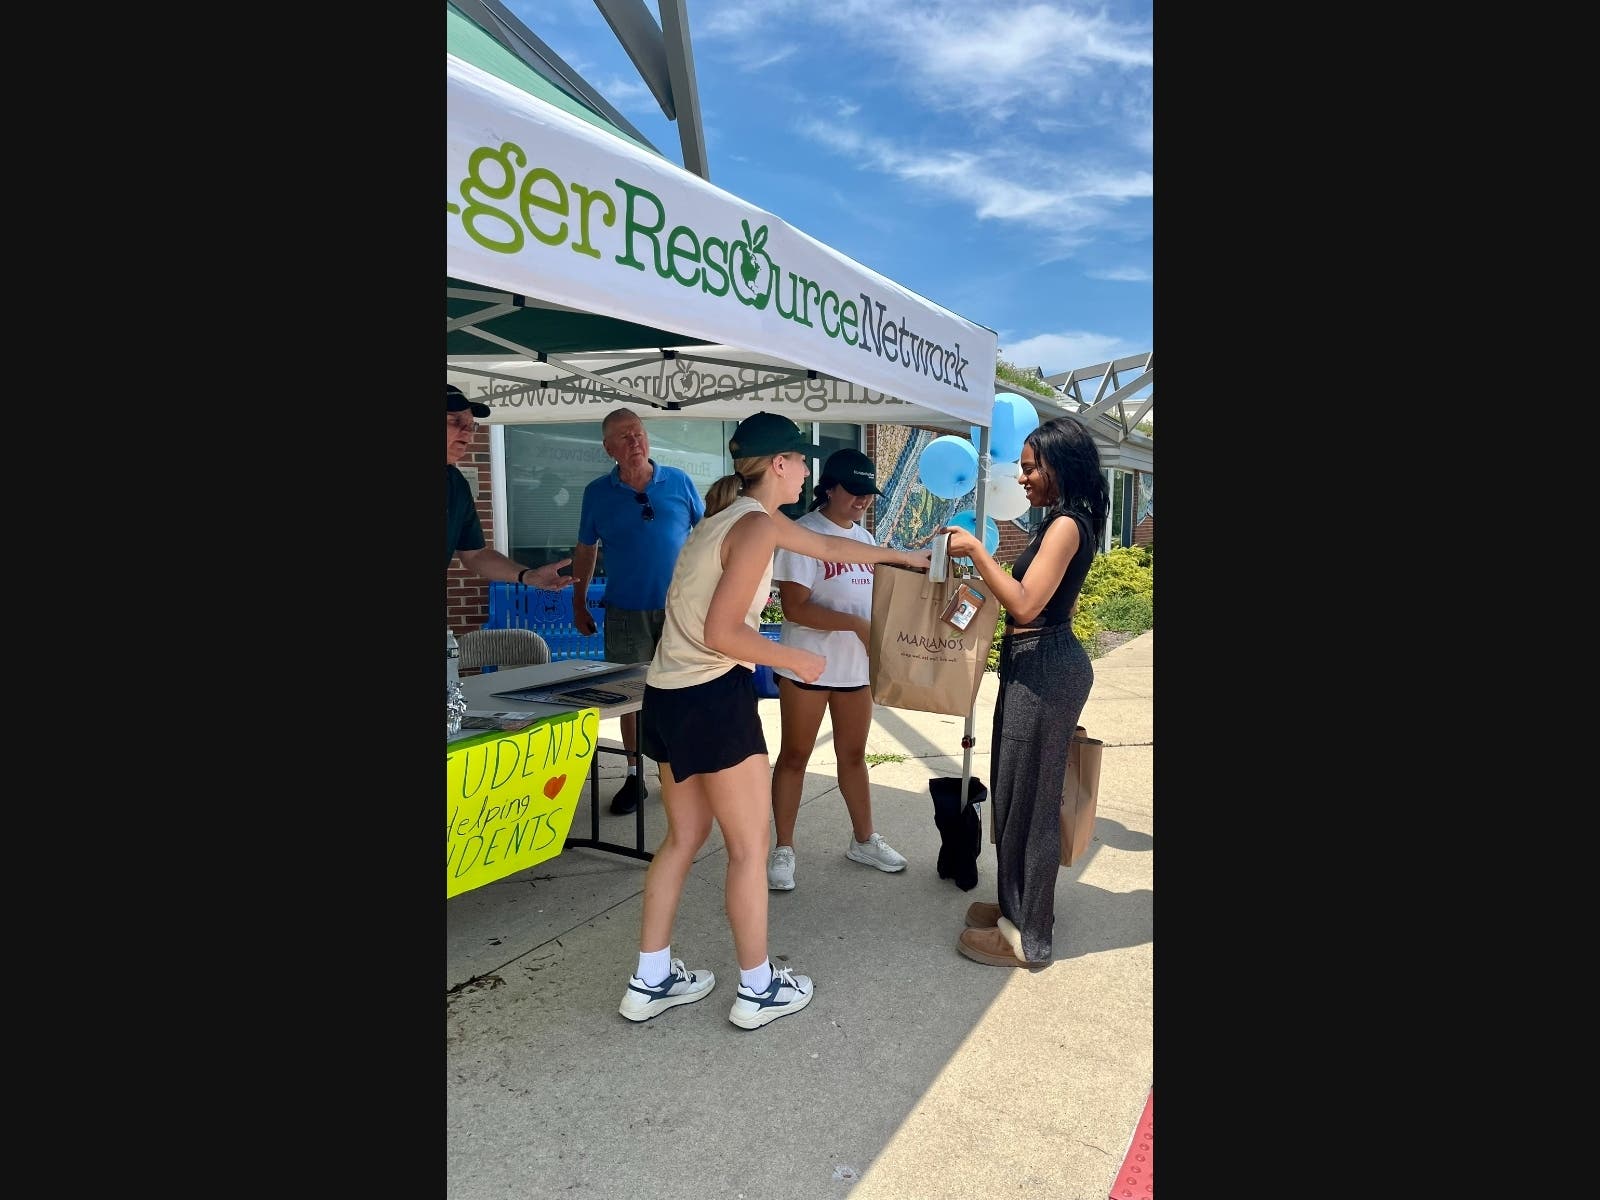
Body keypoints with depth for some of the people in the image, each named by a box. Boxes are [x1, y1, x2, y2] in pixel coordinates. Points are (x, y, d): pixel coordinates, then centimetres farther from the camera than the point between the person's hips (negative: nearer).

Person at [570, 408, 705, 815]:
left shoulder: (679, 482, 1)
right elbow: (585, 550, 11)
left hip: (680, 607, 0)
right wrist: (579, 603, 10)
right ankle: (634, 776, 20)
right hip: (626, 611, 1)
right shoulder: (597, 493, 3)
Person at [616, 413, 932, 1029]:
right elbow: (722, 633, -21)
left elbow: (829, 546, 26)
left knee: (685, 836, 18)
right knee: (750, 844, 6)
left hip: (669, 698, 10)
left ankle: (651, 981, 29)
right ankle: (758, 989, 22)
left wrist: (905, 556, 35)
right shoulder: (757, 526, -15)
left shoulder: (741, 511, 14)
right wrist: (796, 660, -7)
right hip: (713, 699, -9)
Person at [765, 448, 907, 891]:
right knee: (795, 756, 6)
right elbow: (795, 607, -20)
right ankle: (783, 849, 18)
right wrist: (857, 625, -23)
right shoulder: (803, 533, -12)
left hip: (857, 667, 7)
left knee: (854, 755, 17)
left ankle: (864, 839, 32)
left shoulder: (865, 537, 11)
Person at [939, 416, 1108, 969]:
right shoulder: (1059, 522, 16)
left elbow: (1025, 604, -24)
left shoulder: (1067, 524, -15)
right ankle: (1021, 907, 33)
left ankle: (1027, 937, 13)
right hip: (1034, 666, 10)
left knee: (1028, 797, -1)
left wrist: (976, 549, -20)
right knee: (1016, 792, 17)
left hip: (1044, 669, -10)